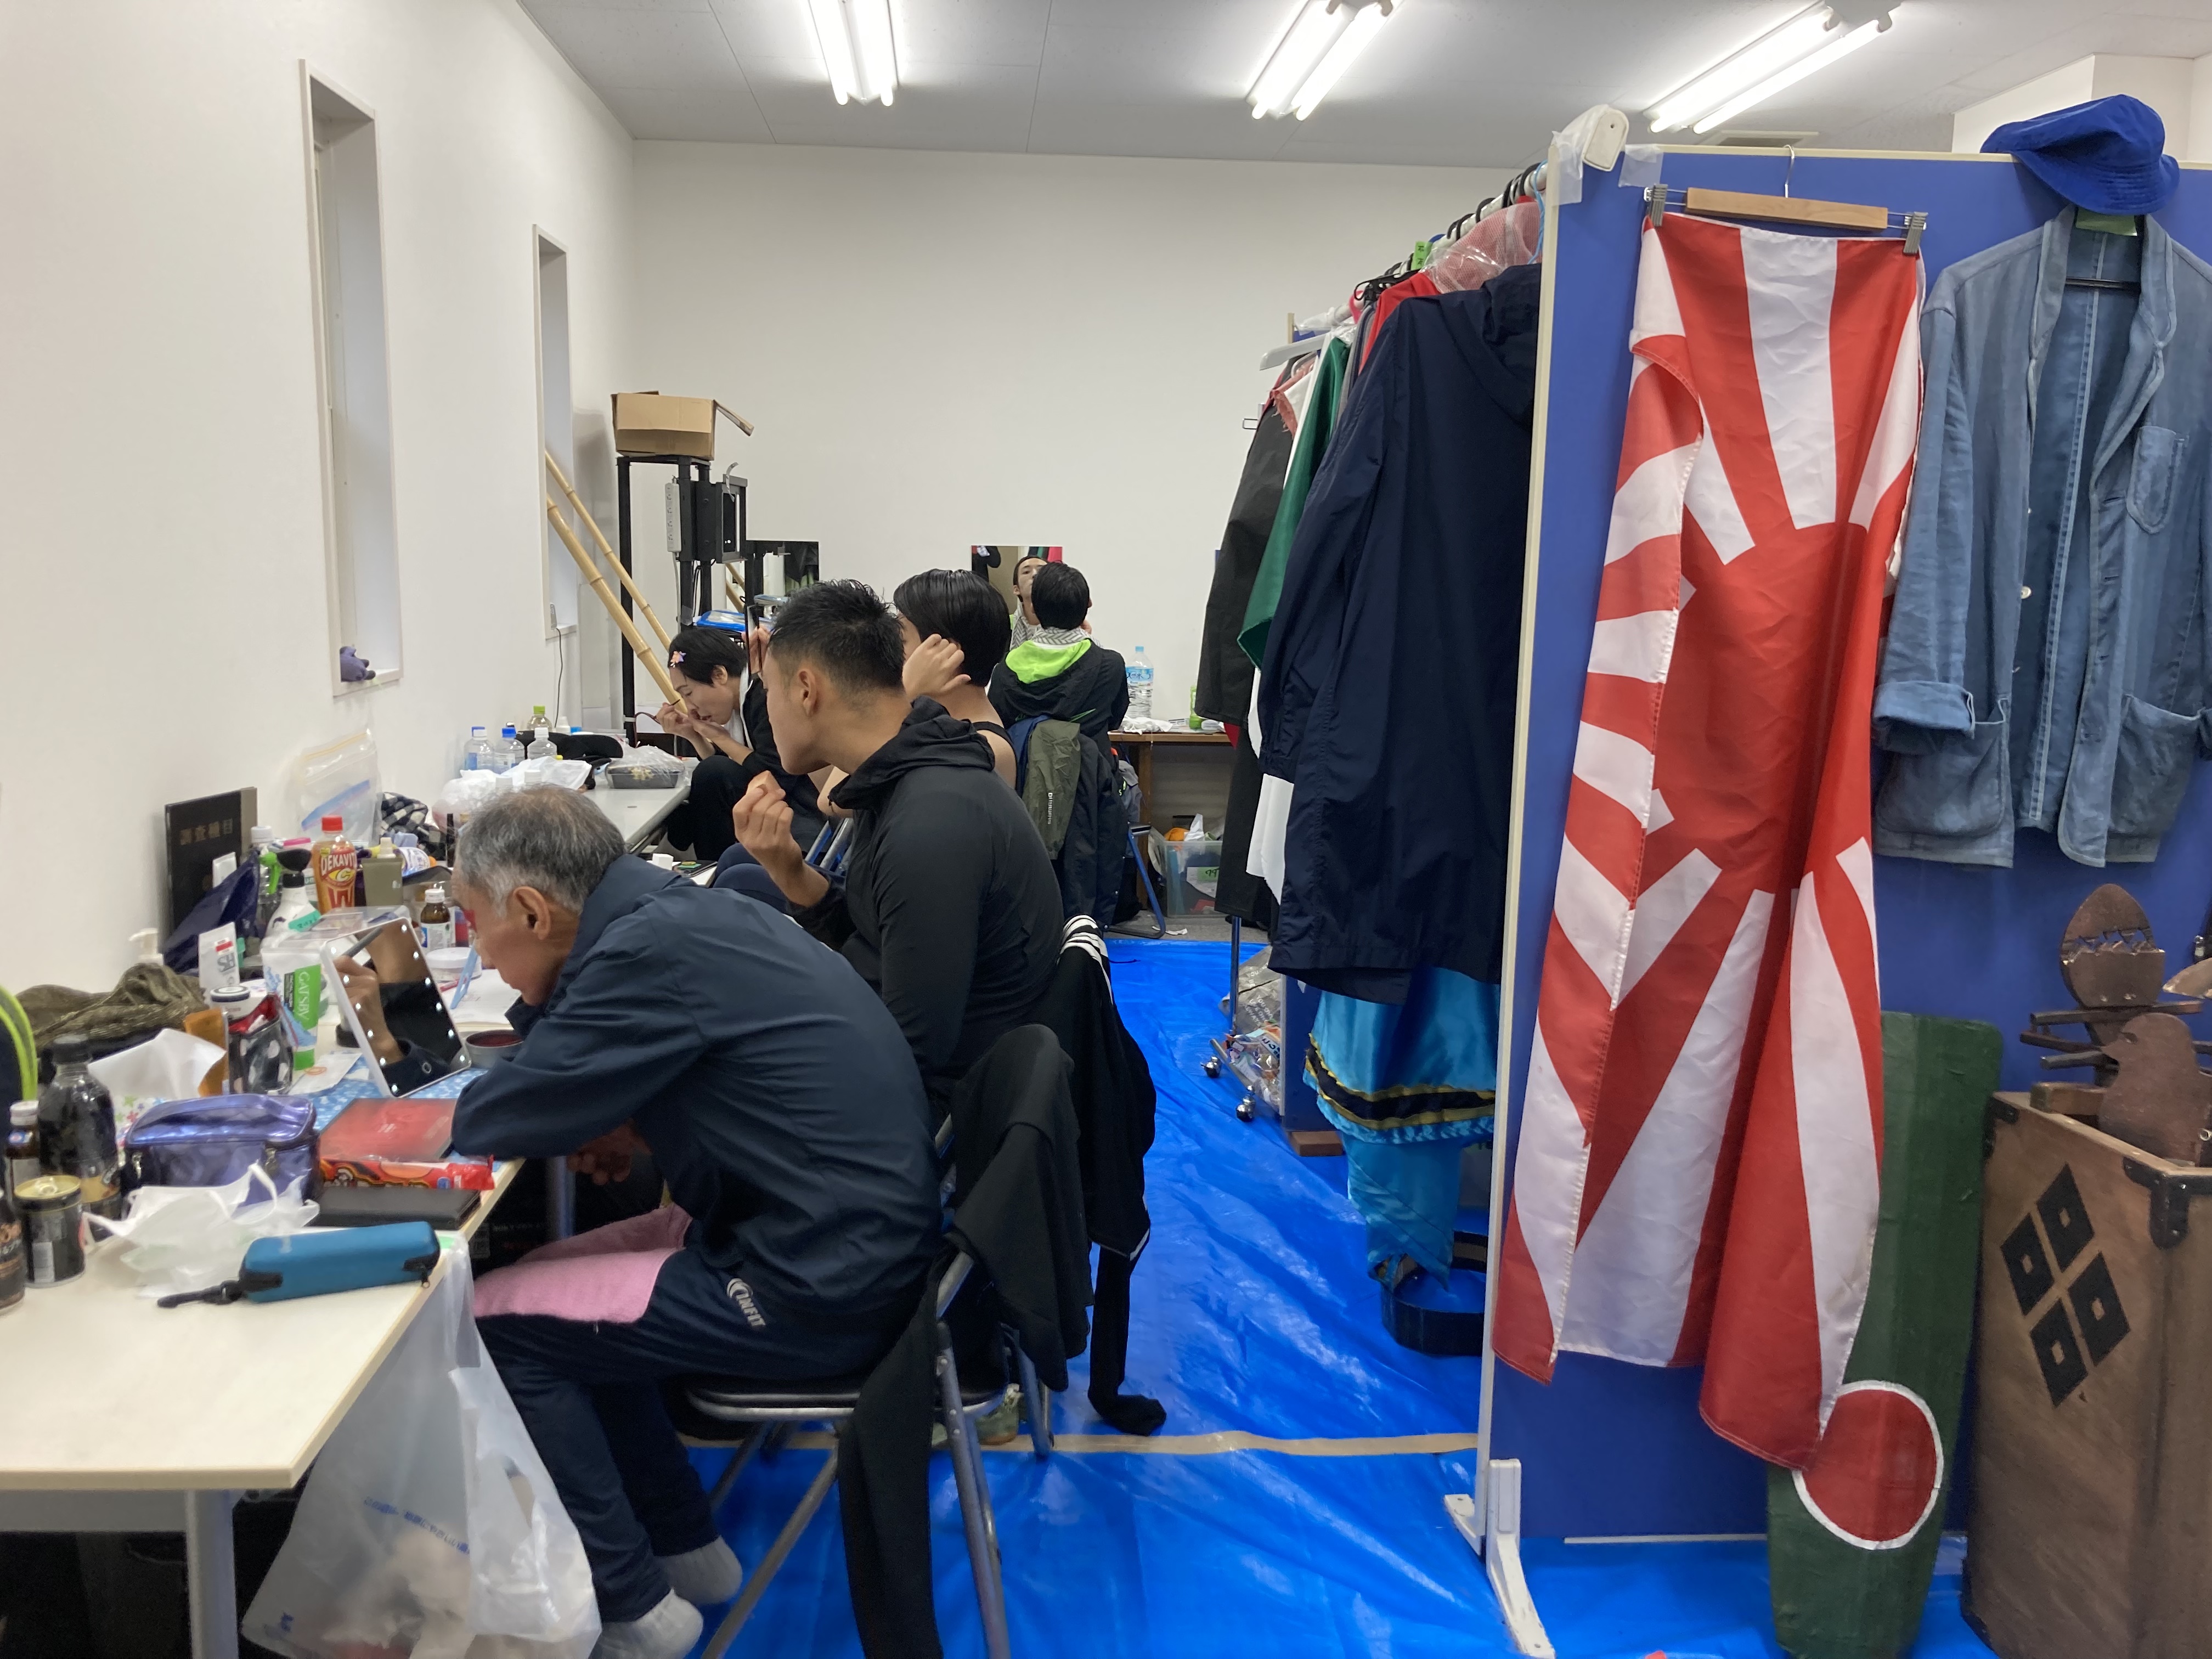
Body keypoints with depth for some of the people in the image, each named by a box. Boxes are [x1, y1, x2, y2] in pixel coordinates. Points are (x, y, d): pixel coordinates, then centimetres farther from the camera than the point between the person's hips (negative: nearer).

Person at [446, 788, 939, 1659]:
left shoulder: (656, 950, -22)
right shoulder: (680, 909, 6)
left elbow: (502, 1116, -16)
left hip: (822, 1287, -10)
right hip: (850, 1230, 10)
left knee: (497, 1321, -2)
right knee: (555, 1286, 18)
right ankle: (683, 1547, 28)